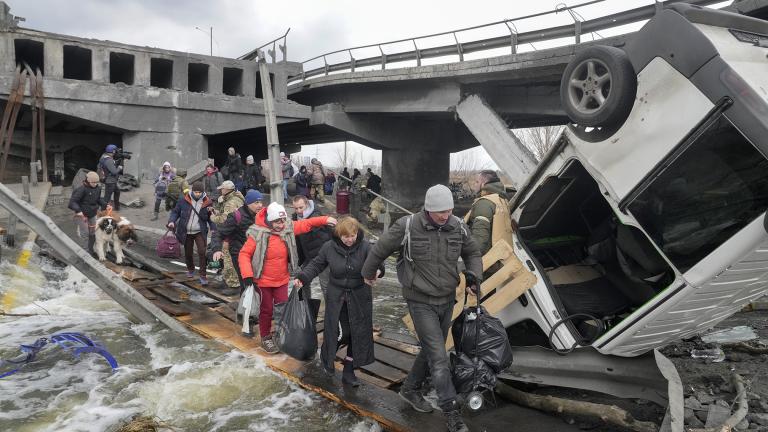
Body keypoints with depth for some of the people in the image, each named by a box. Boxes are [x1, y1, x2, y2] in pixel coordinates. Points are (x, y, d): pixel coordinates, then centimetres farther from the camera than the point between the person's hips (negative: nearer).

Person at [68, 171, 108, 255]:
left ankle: (89, 249, 29)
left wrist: (105, 204, -1)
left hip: (93, 214, 6)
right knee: (84, 234, -4)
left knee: (93, 233, 12)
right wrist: (78, 210, -39)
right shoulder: (82, 189, -23)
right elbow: (72, 201, -24)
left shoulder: (98, 188, -4)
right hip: (82, 214, -6)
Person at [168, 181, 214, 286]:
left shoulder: (207, 202, -5)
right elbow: (175, 211, 4)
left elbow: (209, 218, 1)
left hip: (200, 232, -2)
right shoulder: (184, 201, -4)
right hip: (186, 232, 2)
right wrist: (171, 221, -11)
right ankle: (190, 269, 42)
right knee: (188, 253, 14)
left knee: (202, 252, -15)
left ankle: (203, 275, -5)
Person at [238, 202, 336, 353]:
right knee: (266, 310, 10)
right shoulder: (258, 234, -19)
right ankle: (265, 338, 30)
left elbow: (306, 224, 4)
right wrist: (247, 274, -23)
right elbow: (244, 254, -15)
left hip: (282, 280, 4)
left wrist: (325, 220, -6)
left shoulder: (288, 228, -7)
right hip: (264, 280, -3)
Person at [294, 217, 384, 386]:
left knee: (358, 334, 5)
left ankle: (348, 372, 22)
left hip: (359, 298, 1)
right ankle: (326, 354, 32)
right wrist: (302, 278, -7)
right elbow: (316, 265, 5)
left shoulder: (365, 247, -11)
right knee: (340, 332, -2)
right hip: (337, 297, -1)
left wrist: (378, 270, -40)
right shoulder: (329, 247, -7)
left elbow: (377, 263, -18)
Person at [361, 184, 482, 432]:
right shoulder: (407, 227, -19)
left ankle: (410, 389, 39)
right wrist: (368, 273, 12)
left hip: (447, 300, 5)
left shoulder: (458, 227, -6)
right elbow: (380, 250, -3)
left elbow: (472, 253, 13)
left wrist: (473, 275, -7)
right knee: (439, 357, -7)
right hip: (421, 302, -5)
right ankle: (451, 411, 7)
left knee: (431, 350, 18)